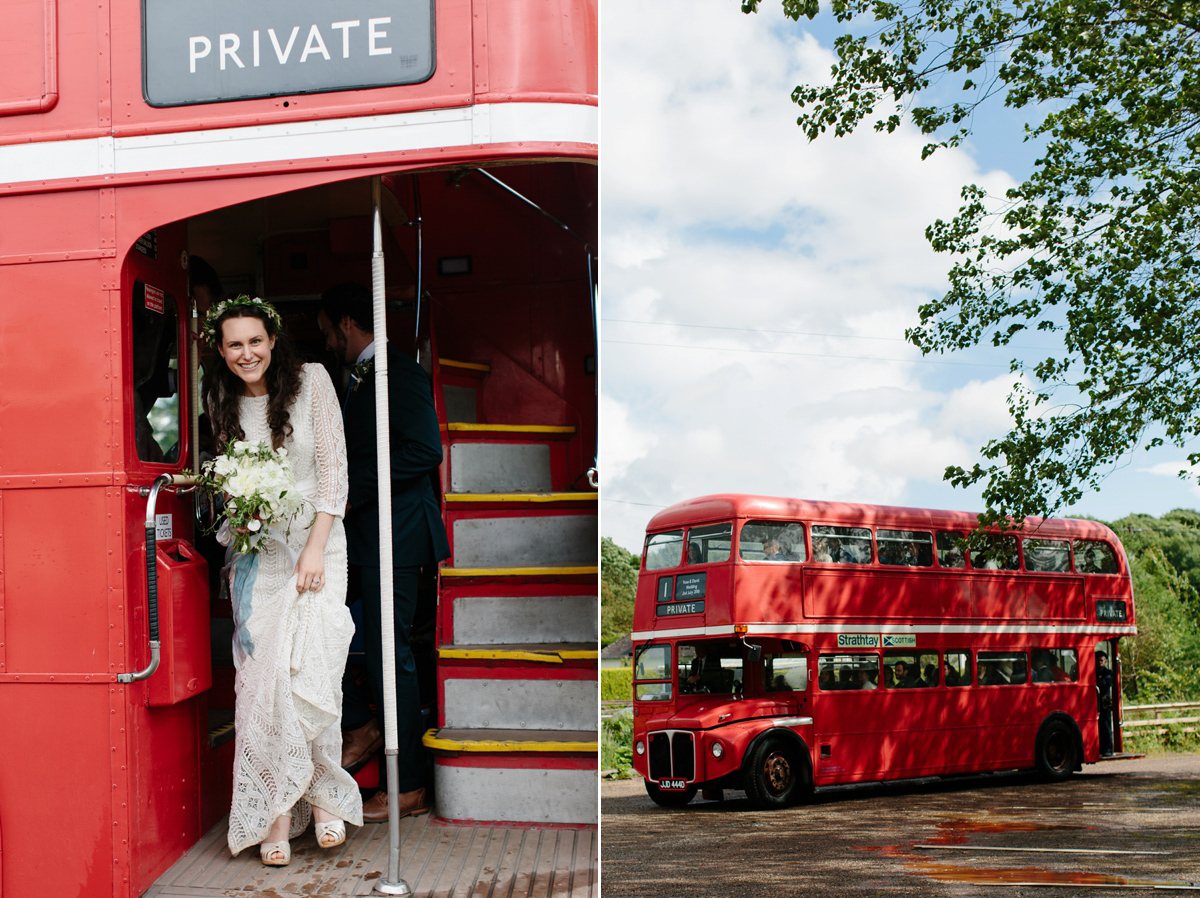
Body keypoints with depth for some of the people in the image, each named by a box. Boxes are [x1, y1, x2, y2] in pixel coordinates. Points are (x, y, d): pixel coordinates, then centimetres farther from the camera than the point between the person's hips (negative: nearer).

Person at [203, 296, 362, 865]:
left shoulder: (311, 381, -2)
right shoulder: (221, 401, 8)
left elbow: (333, 468, -4)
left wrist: (316, 547, -10)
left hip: (315, 543, -2)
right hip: (256, 554, 3)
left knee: (311, 675, -13)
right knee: (260, 679, -5)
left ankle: (323, 796, 6)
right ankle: (275, 816, 2)